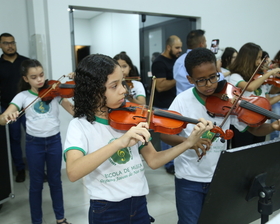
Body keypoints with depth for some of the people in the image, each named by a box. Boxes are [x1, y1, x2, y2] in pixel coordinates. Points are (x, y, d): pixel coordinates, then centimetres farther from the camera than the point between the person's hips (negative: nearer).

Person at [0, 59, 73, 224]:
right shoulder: (23, 96, -3)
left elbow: (74, 111, -8)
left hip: (54, 140, 1)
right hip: (34, 143, -1)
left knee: (55, 180, 14)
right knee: (36, 183, 12)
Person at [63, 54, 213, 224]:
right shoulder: (80, 126, -14)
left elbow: (153, 161, -3)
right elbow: (73, 172, -31)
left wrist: (189, 143, -15)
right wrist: (119, 142, -41)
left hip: (139, 206, 4)